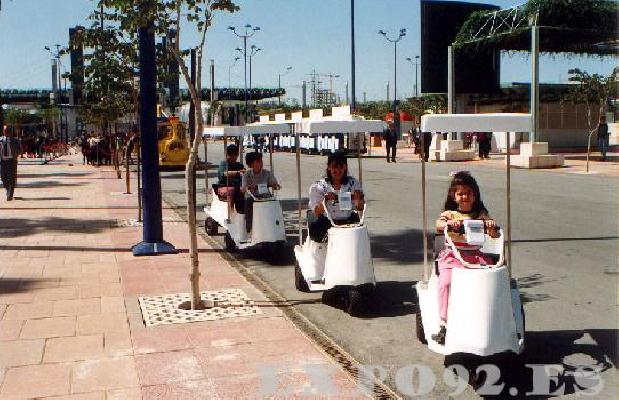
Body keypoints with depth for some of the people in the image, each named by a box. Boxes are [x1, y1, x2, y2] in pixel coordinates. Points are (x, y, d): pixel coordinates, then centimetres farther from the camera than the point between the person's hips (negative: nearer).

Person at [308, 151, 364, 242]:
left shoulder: (353, 183, 7)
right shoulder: (318, 186, 0)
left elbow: (360, 208, 4)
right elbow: (317, 213, -8)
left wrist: (359, 199, -18)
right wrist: (325, 200, -26)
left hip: (348, 223, 2)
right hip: (327, 225, -1)